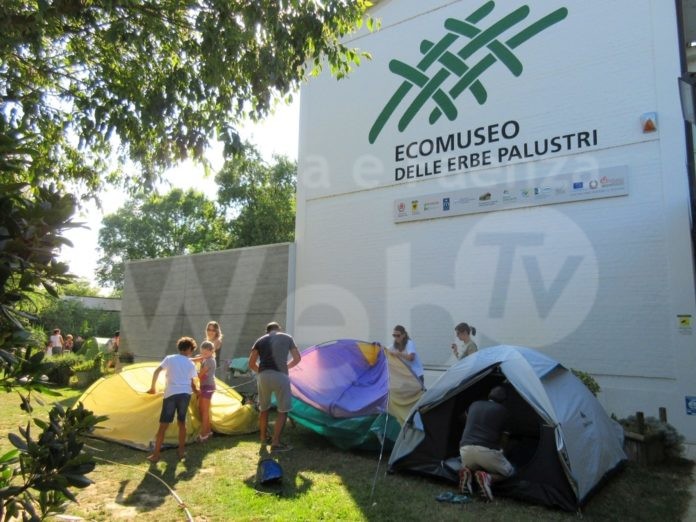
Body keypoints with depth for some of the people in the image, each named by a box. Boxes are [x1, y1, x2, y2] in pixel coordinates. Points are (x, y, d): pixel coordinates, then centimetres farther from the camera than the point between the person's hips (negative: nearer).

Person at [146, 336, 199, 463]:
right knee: (182, 422, 18)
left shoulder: (169, 358, 6)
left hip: (171, 394, -2)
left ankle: (155, 455, 7)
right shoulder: (191, 364, 10)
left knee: (163, 425, 4)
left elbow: (157, 372, -1)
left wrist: (152, 387, 12)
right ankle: (181, 451, 23)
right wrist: (197, 392, 34)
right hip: (185, 394, 2)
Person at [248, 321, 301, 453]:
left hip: (263, 376, 3)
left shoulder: (260, 340, 18)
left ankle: (263, 437, 36)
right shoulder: (287, 338, 15)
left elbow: (251, 364, 14)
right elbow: (297, 358, 19)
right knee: (283, 410, 8)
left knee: (263, 408, 22)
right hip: (280, 376, -3)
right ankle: (275, 442, 5)